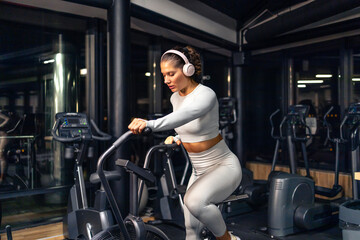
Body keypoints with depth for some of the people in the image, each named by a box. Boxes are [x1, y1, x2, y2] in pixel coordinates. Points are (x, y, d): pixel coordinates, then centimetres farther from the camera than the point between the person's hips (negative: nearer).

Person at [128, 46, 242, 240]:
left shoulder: (206, 94, -21)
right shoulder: (175, 97, 3)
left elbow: (187, 115, -44)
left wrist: (150, 124, -58)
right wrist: (176, 138, -3)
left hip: (225, 167, -7)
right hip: (199, 171, 8)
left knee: (194, 201, -33)